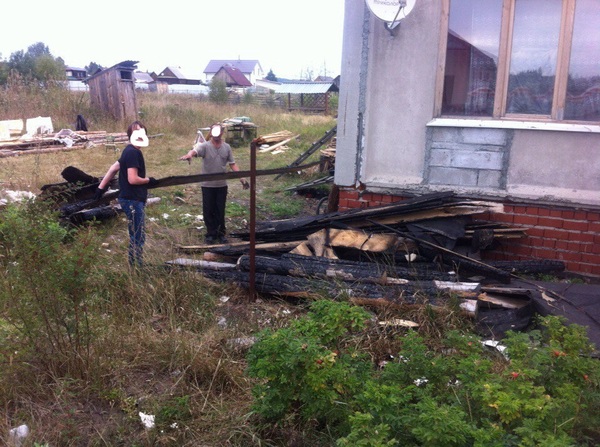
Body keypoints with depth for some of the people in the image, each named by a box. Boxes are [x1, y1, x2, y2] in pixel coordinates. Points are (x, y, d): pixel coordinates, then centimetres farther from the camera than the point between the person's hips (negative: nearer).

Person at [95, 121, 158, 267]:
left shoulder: (130, 151, 13)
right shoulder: (133, 152, -18)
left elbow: (113, 168, 17)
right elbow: (133, 179, -23)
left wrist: (101, 187, 20)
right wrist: (149, 181, -6)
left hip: (132, 199, 10)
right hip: (133, 200, -10)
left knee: (137, 236, 17)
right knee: (137, 237, -4)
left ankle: (136, 267, 26)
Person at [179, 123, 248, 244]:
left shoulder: (227, 147, 5)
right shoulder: (205, 146, -8)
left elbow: (232, 164, 8)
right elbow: (195, 151, -28)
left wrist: (241, 178, -1)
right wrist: (189, 155, -53)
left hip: (222, 185, 2)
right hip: (207, 185, -2)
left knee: (220, 210, 9)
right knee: (208, 210, 5)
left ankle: (221, 233, 21)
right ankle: (211, 233, 19)